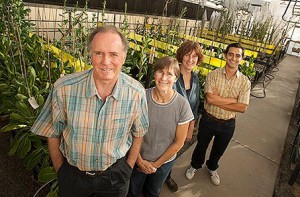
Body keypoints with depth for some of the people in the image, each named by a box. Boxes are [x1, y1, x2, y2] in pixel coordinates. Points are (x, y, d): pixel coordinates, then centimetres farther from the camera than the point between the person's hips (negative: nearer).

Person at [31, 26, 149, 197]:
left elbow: (138, 134, -3)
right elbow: (53, 134, -7)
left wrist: (128, 169, 2)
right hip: (73, 174, 0)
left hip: (115, 174, 1)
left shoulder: (137, 93, -19)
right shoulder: (64, 88, -23)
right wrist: (60, 170, 2)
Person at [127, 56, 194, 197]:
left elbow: (179, 142, -12)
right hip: (138, 159, 0)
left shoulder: (182, 105, -21)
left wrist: (156, 164, -7)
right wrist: (139, 159, -10)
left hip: (165, 161, 0)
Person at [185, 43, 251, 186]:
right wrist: (233, 100, -22)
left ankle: (212, 168, 55)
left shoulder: (245, 82, -9)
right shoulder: (213, 75, -14)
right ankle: (194, 165, 51)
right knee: (201, 146, 22)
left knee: (218, 151, 25)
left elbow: (242, 108, -17)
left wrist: (218, 101, -23)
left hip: (228, 124, 2)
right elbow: (209, 98, -26)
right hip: (208, 120, -1)